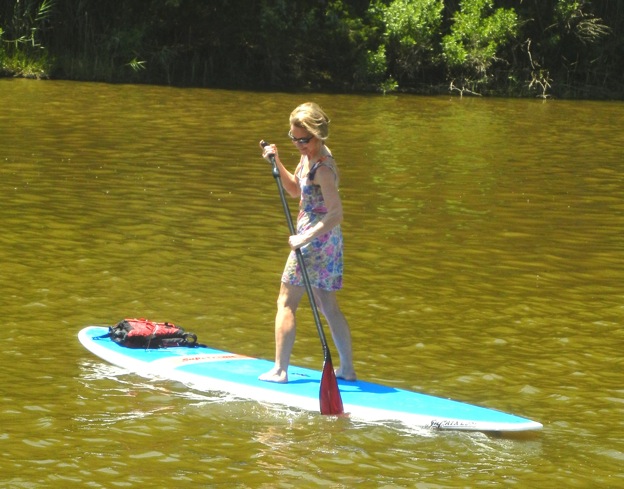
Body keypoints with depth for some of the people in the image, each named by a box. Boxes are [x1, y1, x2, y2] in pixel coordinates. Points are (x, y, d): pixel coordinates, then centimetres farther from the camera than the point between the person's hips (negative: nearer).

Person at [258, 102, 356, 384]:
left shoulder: (323, 168, -20)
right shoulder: (308, 157, 9)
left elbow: (336, 213, -25)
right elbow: (295, 190, 24)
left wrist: (306, 237, -28)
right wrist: (277, 163, 10)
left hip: (315, 240, -10)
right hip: (328, 242, 10)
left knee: (286, 303, -2)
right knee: (328, 307, 14)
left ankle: (280, 370, 0)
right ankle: (347, 369, 17)